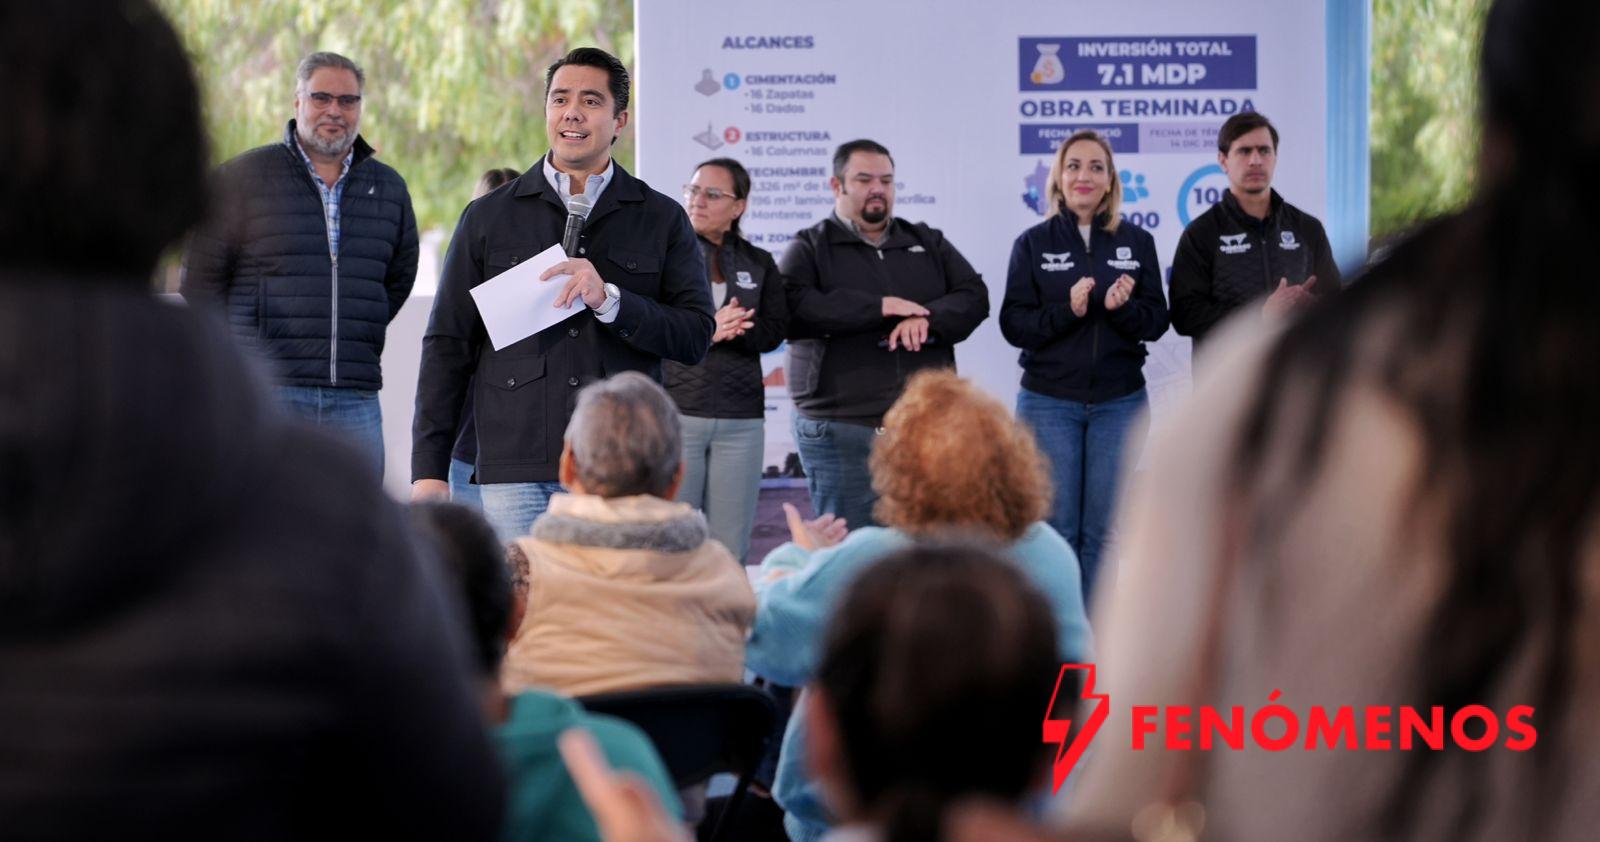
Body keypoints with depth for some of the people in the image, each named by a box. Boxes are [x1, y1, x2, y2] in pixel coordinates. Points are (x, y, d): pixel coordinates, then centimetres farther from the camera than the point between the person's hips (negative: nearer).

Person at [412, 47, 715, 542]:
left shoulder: (662, 219, 11)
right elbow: (447, 347, 10)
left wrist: (609, 300, -13)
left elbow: (696, 337, 2)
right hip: (514, 472, 0)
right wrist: (429, 471, 3)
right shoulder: (488, 218, 12)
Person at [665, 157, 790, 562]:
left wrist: (728, 329, -15)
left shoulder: (759, 264, 14)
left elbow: (774, 330, 2)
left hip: (740, 418, 3)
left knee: (730, 551, 3)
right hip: (673, 408, -3)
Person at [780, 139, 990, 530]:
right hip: (842, 429, -3)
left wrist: (925, 320, -14)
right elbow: (793, 310, -13)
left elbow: (974, 296, 7)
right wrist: (882, 307, -14)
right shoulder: (809, 248, 5)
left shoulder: (928, 242, 18)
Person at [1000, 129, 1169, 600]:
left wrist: (1122, 307, -18)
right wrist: (1067, 310, -19)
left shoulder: (1137, 242, 7)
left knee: (1104, 533, 4)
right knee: (1055, 529, -2)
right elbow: (1013, 324, -3)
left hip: (1119, 401, 2)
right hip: (1049, 401, -1)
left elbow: (1156, 321, 3)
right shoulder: (1034, 243, 3)